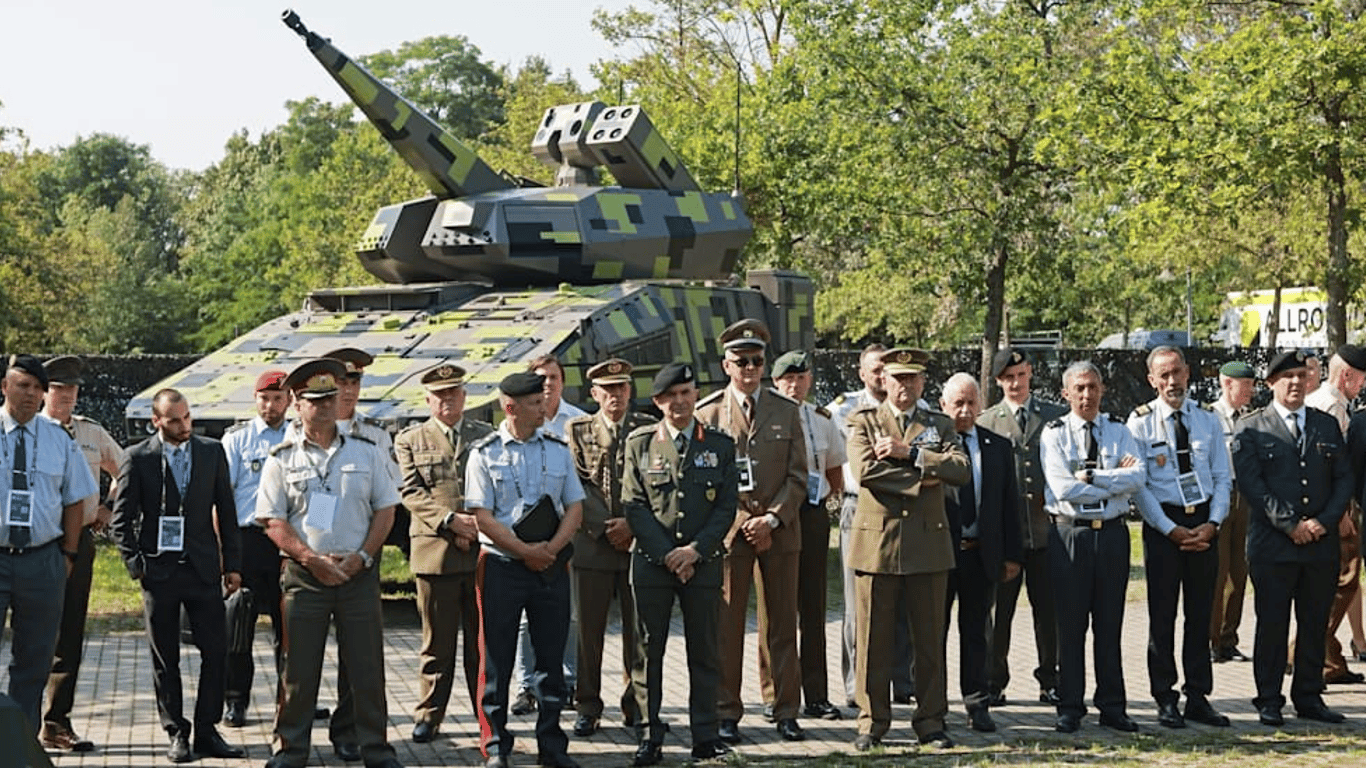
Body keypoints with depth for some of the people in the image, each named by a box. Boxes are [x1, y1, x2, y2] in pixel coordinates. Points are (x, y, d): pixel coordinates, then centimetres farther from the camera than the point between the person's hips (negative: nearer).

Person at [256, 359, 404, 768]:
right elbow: (272, 520, -1)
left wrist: (362, 556, -7)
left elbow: (385, 509, 7)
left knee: (367, 666, 3)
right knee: (299, 669, 3)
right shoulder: (282, 459, 3)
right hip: (303, 576, -1)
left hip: (359, 574, 1)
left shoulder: (366, 451, 7)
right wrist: (312, 559, -12)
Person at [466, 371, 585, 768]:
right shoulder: (485, 453, -3)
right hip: (502, 566, -3)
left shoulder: (558, 449, 8)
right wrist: (524, 551, -13)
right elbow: (482, 516, -7)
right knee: (497, 659, 1)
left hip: (552, 566, 3)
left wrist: (551, 548, -8)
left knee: (552, 657, 7)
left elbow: (575, 507, 7)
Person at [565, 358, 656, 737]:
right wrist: (605, 527, -9)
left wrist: (632, 524, -9)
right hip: (590, 544, 0)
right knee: (588, 630, 2)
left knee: (638, 630, 4)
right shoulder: (577, 431, 8)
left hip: (639, 543, 1)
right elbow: (577, 486, 0)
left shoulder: (649, 428, 9)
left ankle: (637, 704, 15)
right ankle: (588, 708, 10)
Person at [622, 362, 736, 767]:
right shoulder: (639, 443, 5)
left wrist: (696, 550, -10)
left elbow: (727, 505, 2)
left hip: (704, 562, 1)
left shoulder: (720, 444, 7)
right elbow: (634, 505, 0)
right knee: (648, 651, 2)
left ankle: (705, 735, 12)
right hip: (652, 562, 0)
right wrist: (666, 554, -9)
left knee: (704, 652, 5)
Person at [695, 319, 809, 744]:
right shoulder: (707, 413, 3)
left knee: (783, 625, 5)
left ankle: (786, 712, 12)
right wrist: (739, 522, -6)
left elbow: (798, 477, 6)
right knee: (727, 626, 0)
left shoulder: (787, 411, 9)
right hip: (728, 531, -2)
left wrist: (773, 519, -8)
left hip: (780, 530, 2)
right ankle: (726, 713, 8)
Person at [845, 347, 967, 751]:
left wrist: (910, 452, -12)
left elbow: (962, 469, -5)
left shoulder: (940, 425, 13)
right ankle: (872, 721, 10)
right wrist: (920, 480, -10)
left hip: (928, 543, 2)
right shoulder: (862, 421, 7)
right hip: (876, 540, -2)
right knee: (874, 640, 1)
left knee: (930, 639, 5)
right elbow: (866, 470, -11)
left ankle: (930, 721, 13)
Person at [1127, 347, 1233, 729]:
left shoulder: (1208, 422, 8)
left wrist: (1213, 523, -6)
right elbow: (1138, 485, -7)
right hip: (1162, 524, -3)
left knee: (1200, 614, 8)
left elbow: (1223, 477, 8)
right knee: (1163, 615, 0)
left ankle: (1198, 697, 15)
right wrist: (1171, 530, -12)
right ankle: (1166, 700, 7)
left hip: (1204, 524, 4)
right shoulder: (1140, 423, -4)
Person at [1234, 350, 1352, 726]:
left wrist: (1324, 521, -6)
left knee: (1315, 624, 8)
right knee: (1271, 624, 0)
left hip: (1321, 543, 4)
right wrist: (1289, 524, -14)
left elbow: (1344, 479, 9)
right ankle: (1269, 701, 8)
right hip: (1272, 546, -4)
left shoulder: (1327, 425, 13)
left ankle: (1309, 697, 18)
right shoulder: (1251, 428, 1)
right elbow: (1251, 483, -7)